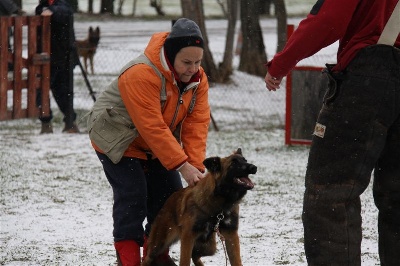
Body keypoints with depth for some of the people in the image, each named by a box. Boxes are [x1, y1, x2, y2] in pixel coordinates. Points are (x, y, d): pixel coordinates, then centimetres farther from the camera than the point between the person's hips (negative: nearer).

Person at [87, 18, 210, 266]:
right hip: (119, 140, -7)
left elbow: (197, 124, -15)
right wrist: (182, 165, -35)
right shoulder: (142, 75, -35)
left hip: (156, 145, 7)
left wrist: (196, 165, -26)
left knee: (170, 192, 4)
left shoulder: (198, 78, -11)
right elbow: (152, 128, -35)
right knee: (133, 196, -16)